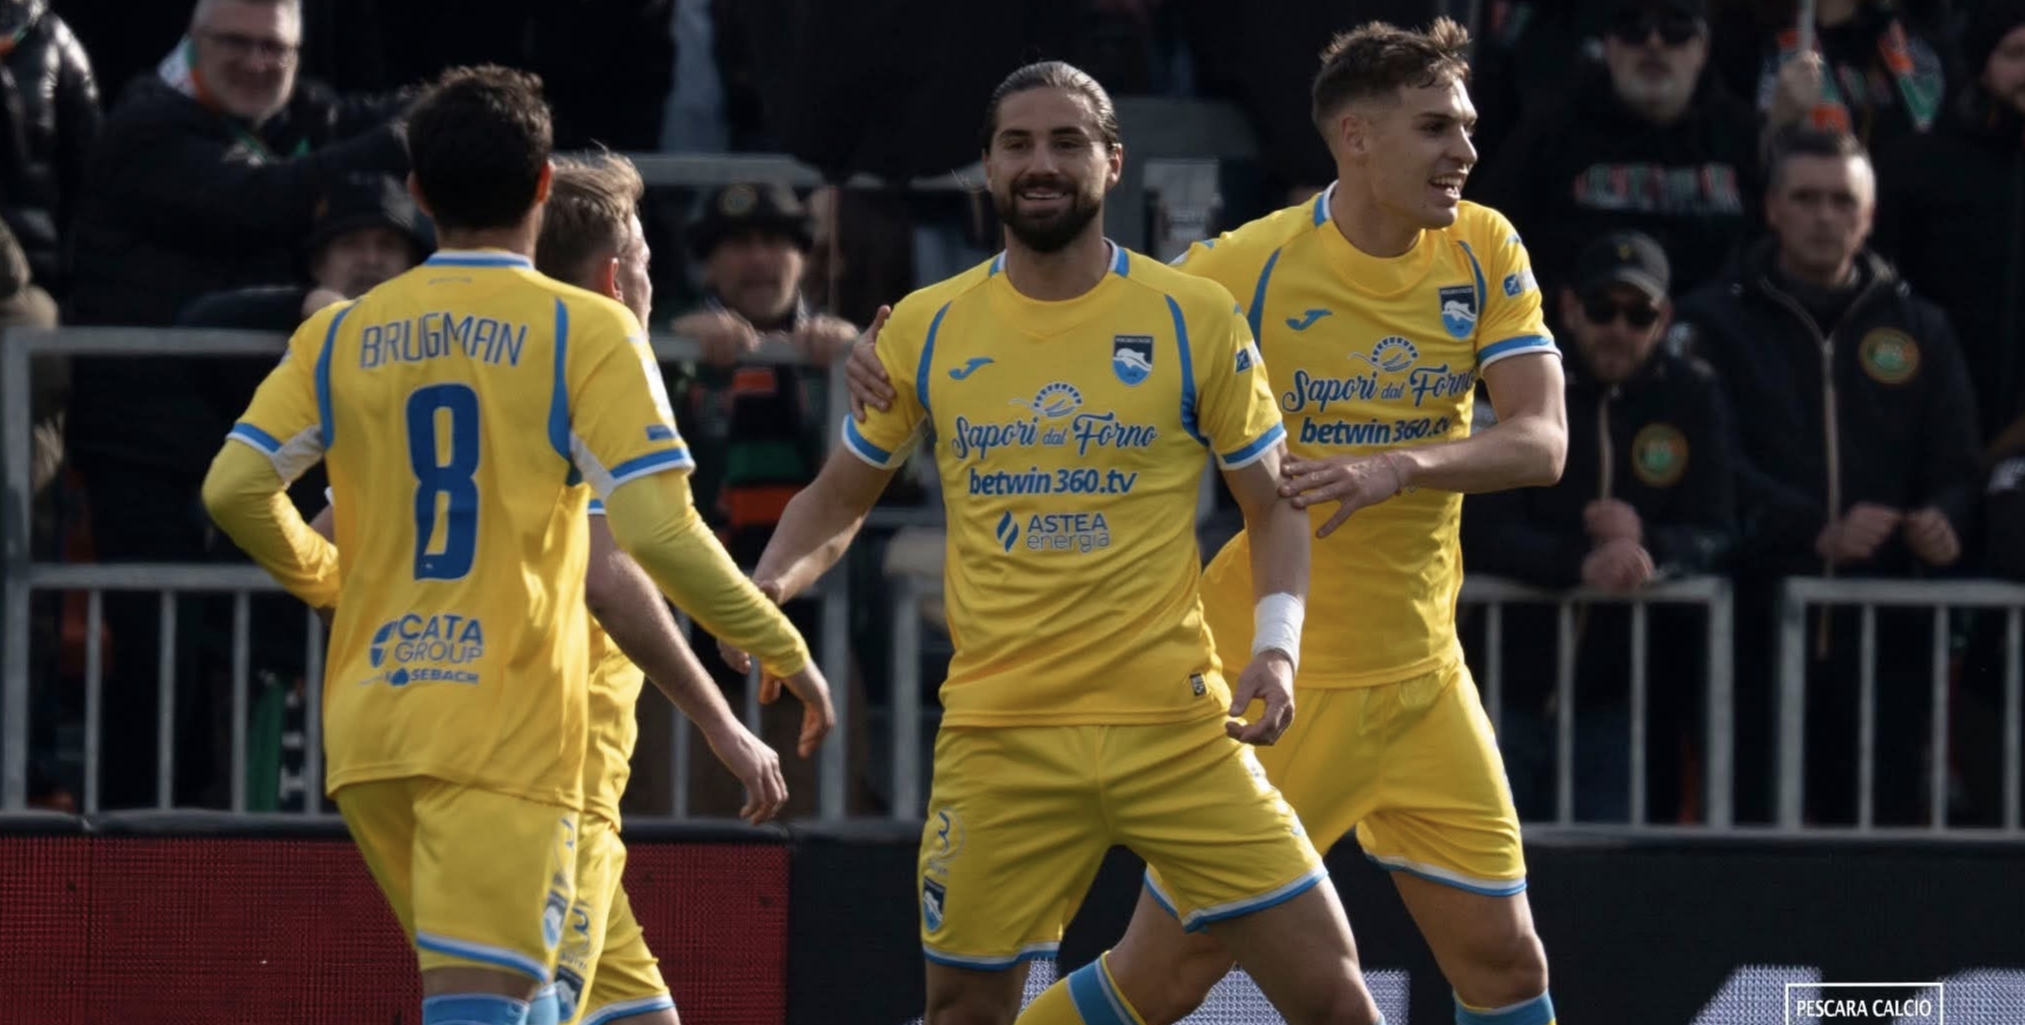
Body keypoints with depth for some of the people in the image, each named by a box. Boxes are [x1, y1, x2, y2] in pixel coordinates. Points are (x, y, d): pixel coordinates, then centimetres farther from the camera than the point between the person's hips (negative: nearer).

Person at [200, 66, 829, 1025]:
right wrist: (783, 650, 2)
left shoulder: (342, 335, 8)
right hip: (507, 731, -5)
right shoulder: (584, 331, -4)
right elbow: (656, 531, -11)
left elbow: (233, 488, 2)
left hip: (370, 722, 5)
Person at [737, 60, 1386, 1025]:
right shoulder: (925, 330, 6)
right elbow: (835, 502, 18)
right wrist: (766, 585, -2)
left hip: (1177, 725, -1)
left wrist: (1277, 644, -9)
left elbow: (1276, 505, 8)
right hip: (999, 741, 1)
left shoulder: (1193, 318, 1)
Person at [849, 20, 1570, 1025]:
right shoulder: (1249, 268, -14)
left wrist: (1399, 467, -29)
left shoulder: (1482, 252, -2)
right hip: (1269, 679, -4)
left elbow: (1541, 441, -11)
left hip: (1420, 676, 4)